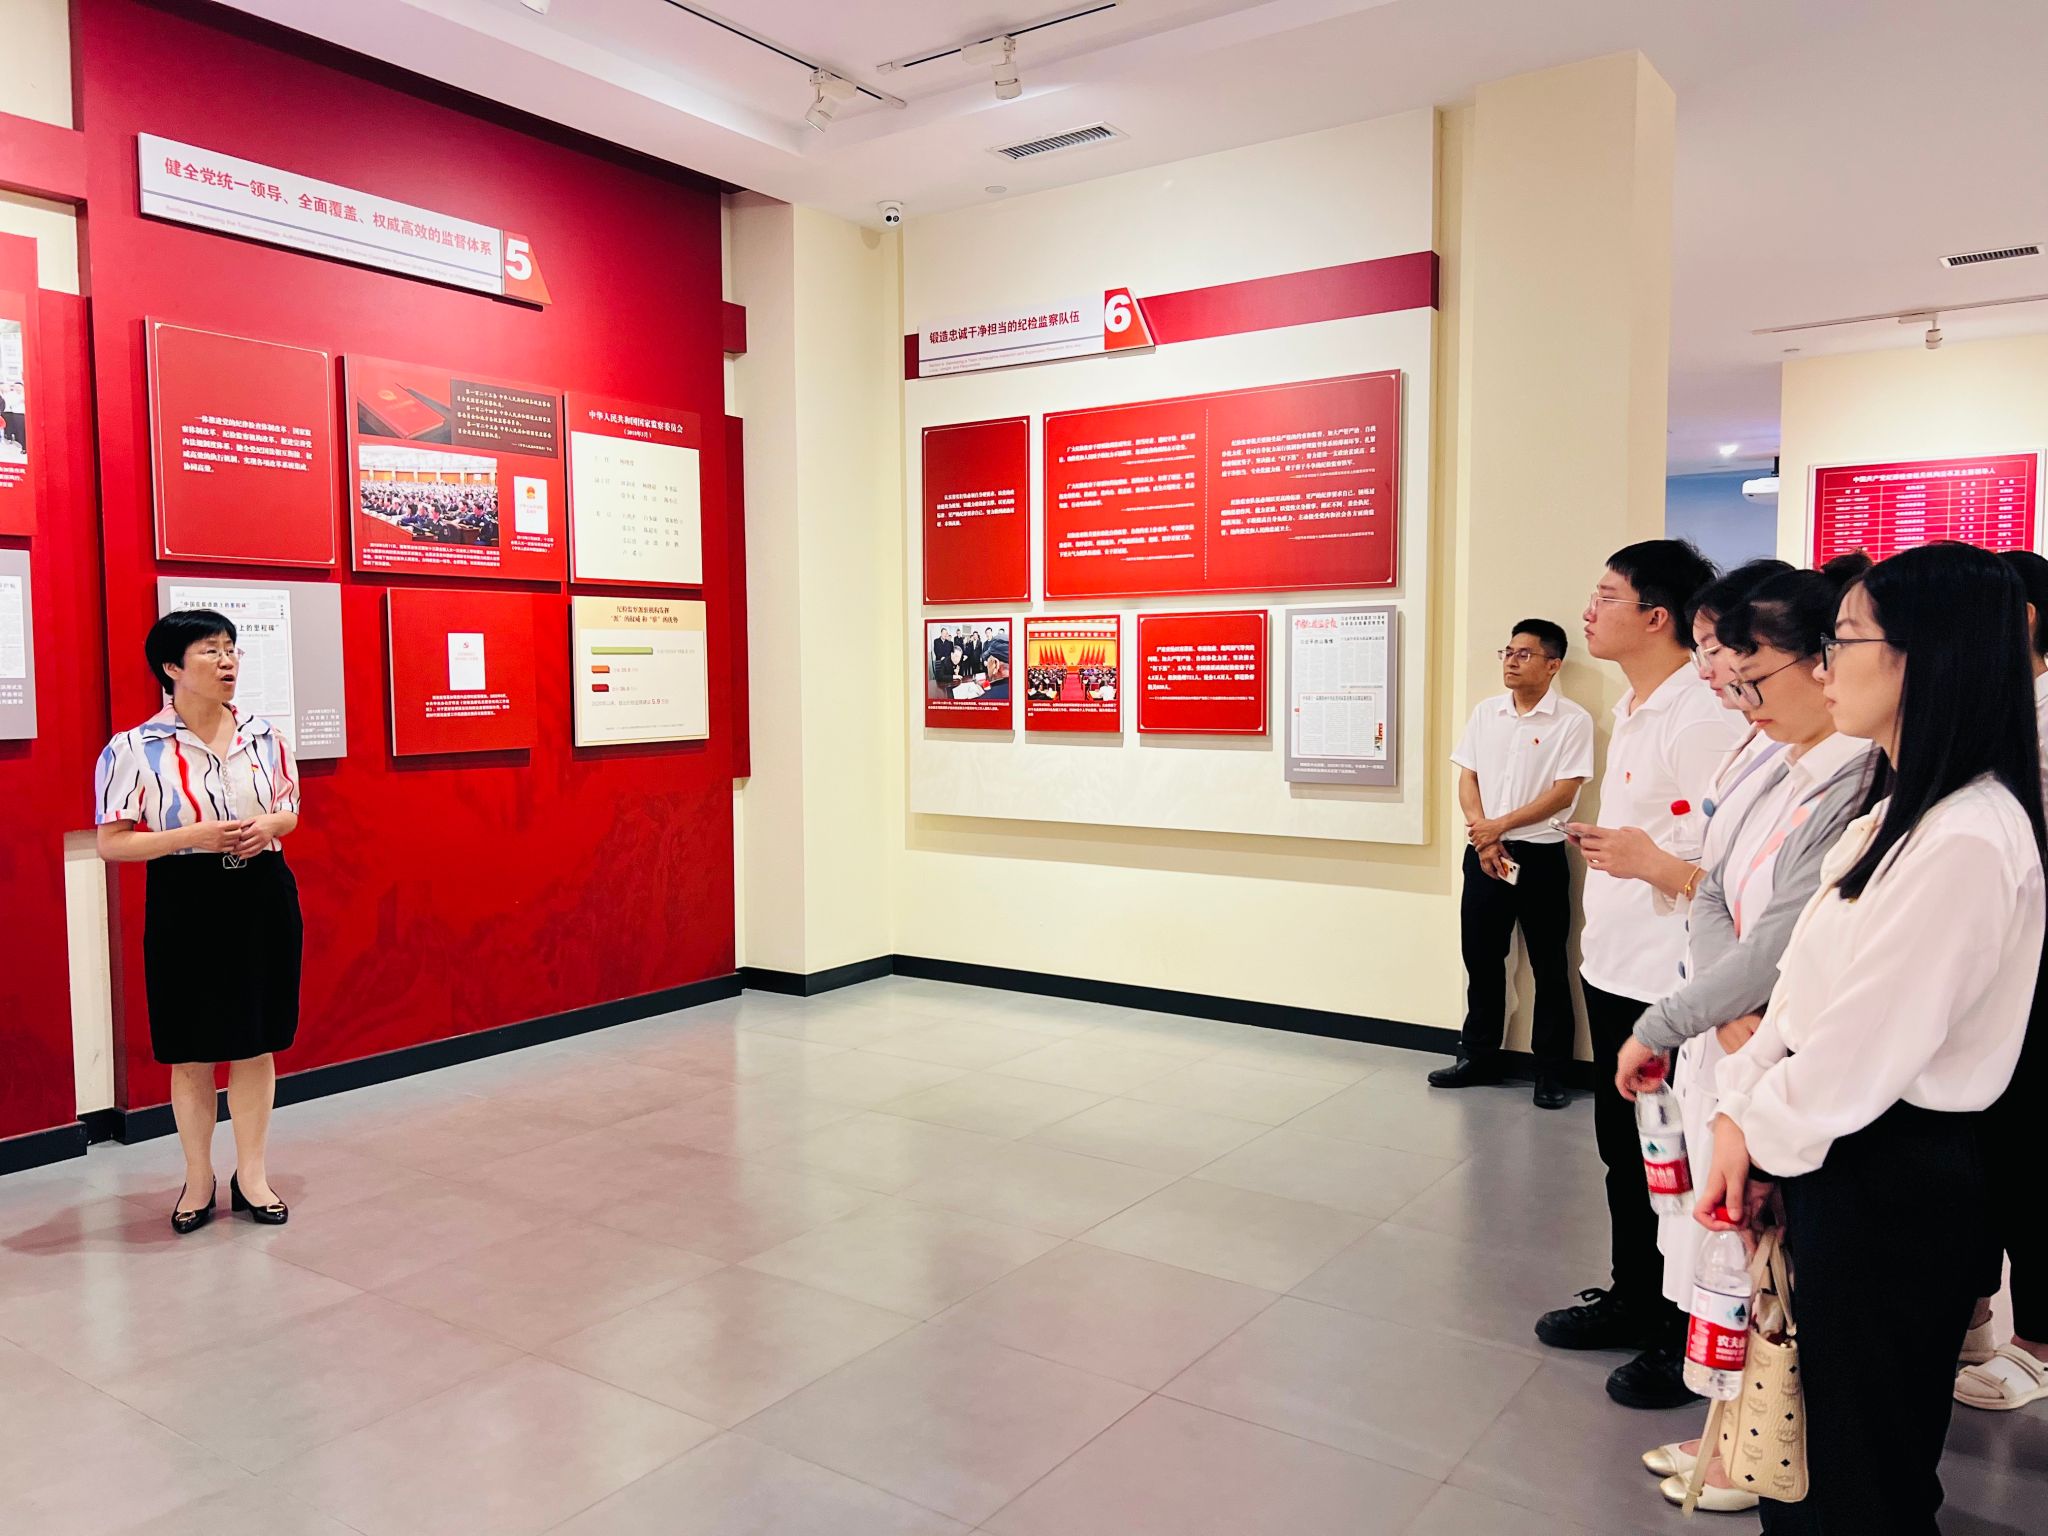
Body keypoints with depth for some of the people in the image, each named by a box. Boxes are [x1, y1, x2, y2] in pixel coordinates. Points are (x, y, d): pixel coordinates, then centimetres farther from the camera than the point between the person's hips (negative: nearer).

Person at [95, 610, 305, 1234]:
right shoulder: (133, 749, -7)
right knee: (191, 1052, 7)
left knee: (256, 1043, 10)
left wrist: (270, 825, -9)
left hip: (263, 895, 3)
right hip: (185, 903, -3)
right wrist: (194, 836, -19)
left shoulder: (264, 735, 4)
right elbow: (111, 843, -6)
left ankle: (252, 1176, 24)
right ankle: (199, 1181, 24)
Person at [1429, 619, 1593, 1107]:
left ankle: (1551, 1071, 13)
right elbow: (1467, 778, 6)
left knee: (1549, 966, 4)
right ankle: (1479, 1057, 24)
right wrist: (1483, 837, -7)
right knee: (1480, 957, 11)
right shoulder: (1485, 712, 8)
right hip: (1483, 852, 5)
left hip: (1540, 855, -4)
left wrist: (1499, 826, -14)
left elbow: (1563, 793, -12)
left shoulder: (1573, 721, -7)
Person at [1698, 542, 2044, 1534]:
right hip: (1834, 1162, 9)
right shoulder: (1894, 811, 8)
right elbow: (1804, 985, 9)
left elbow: (1867, 1043, -23)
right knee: (1809, 1447, 23)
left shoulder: (1968, 839, -25)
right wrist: (1742, 1113, 0)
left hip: (1895, 1188, -9)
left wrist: (1762, 1133, -7)